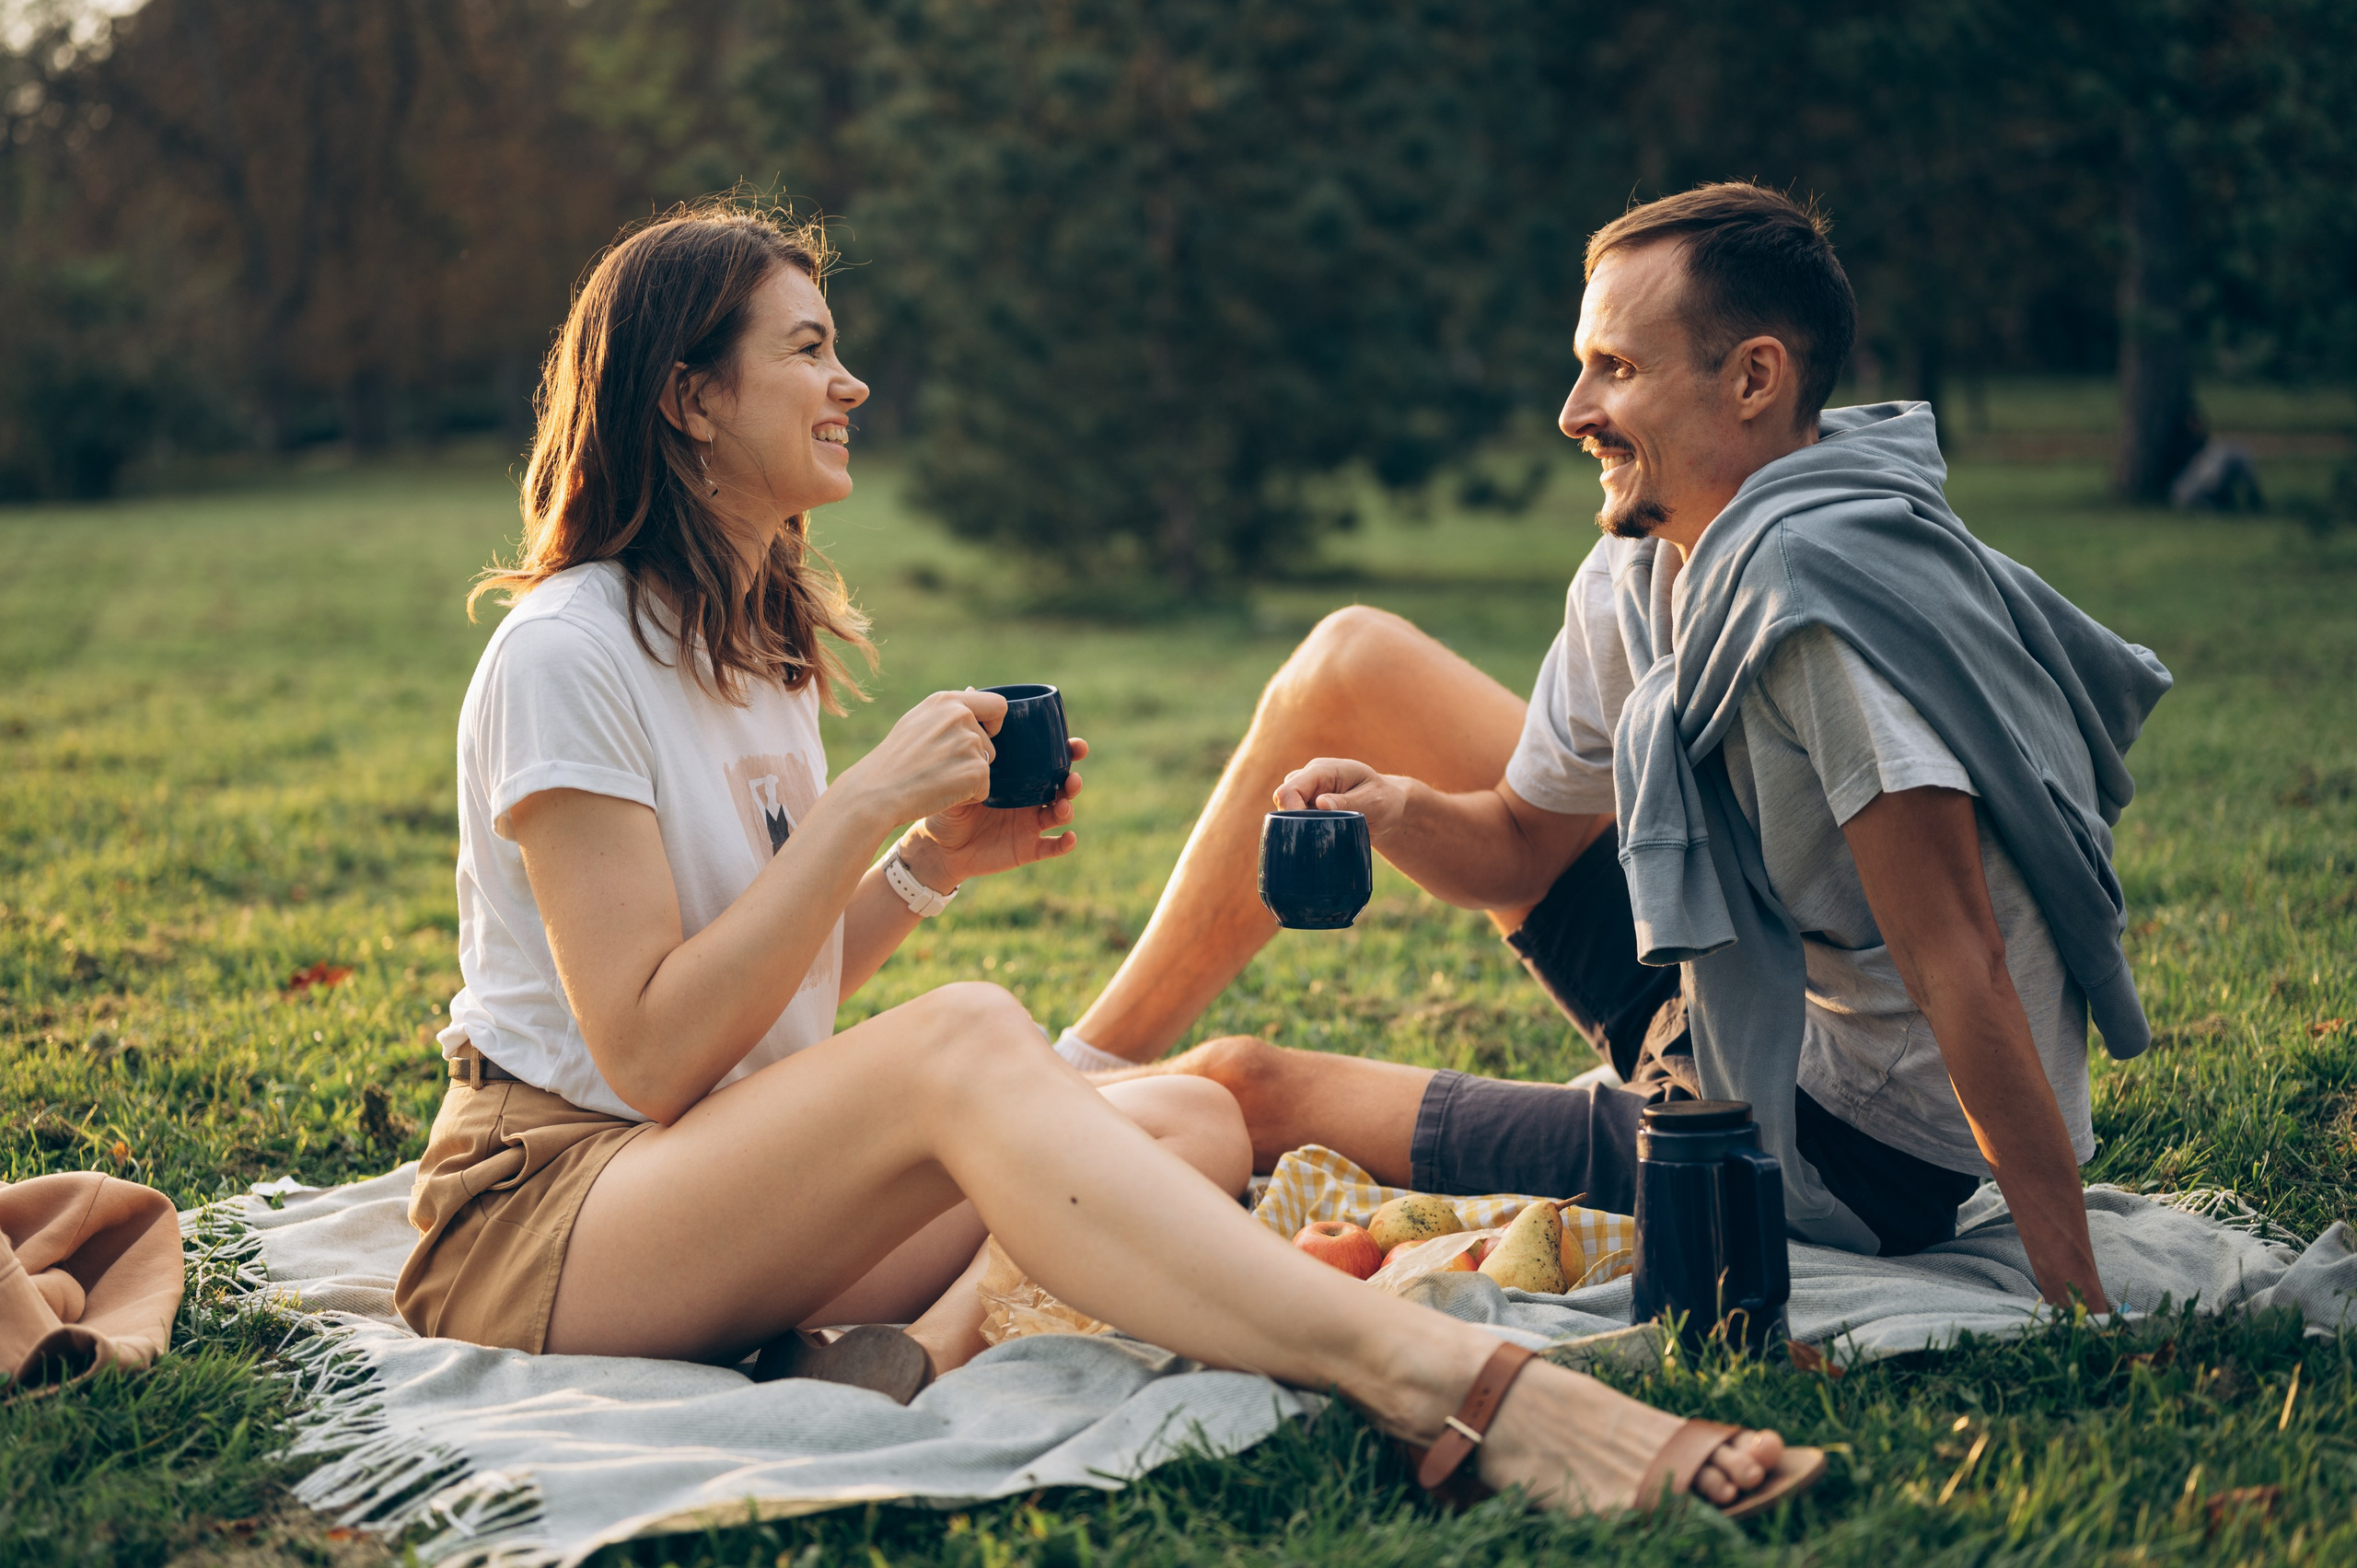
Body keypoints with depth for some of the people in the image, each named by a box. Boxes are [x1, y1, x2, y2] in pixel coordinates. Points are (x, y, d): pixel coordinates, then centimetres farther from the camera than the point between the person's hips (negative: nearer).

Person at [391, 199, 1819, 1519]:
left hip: (745, 1200, 8)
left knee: (1197, 1122, -11)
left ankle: (939, 1345, -38)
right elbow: (650, 1053, -18)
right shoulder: (566, 653, -11)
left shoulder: (770, 647, 15)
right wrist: (865, 808, -17)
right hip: (535, 1215, -8)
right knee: (964, 1042, -35)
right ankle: (1449, 1388, -47)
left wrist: (934, 862, 1)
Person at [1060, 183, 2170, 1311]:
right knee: (1349, 665, 7)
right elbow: (1519, 847, 8)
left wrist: (2078, 1307, -31)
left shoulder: (1808, 578, -30)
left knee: (1242, 1091, -3)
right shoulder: (1635, 576, -1)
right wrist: (1392, 806, -14)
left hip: (1841, 1156, -9)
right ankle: (1083, 1072, 18)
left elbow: (1958, 961, -31)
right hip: (1720, 1021, 9)